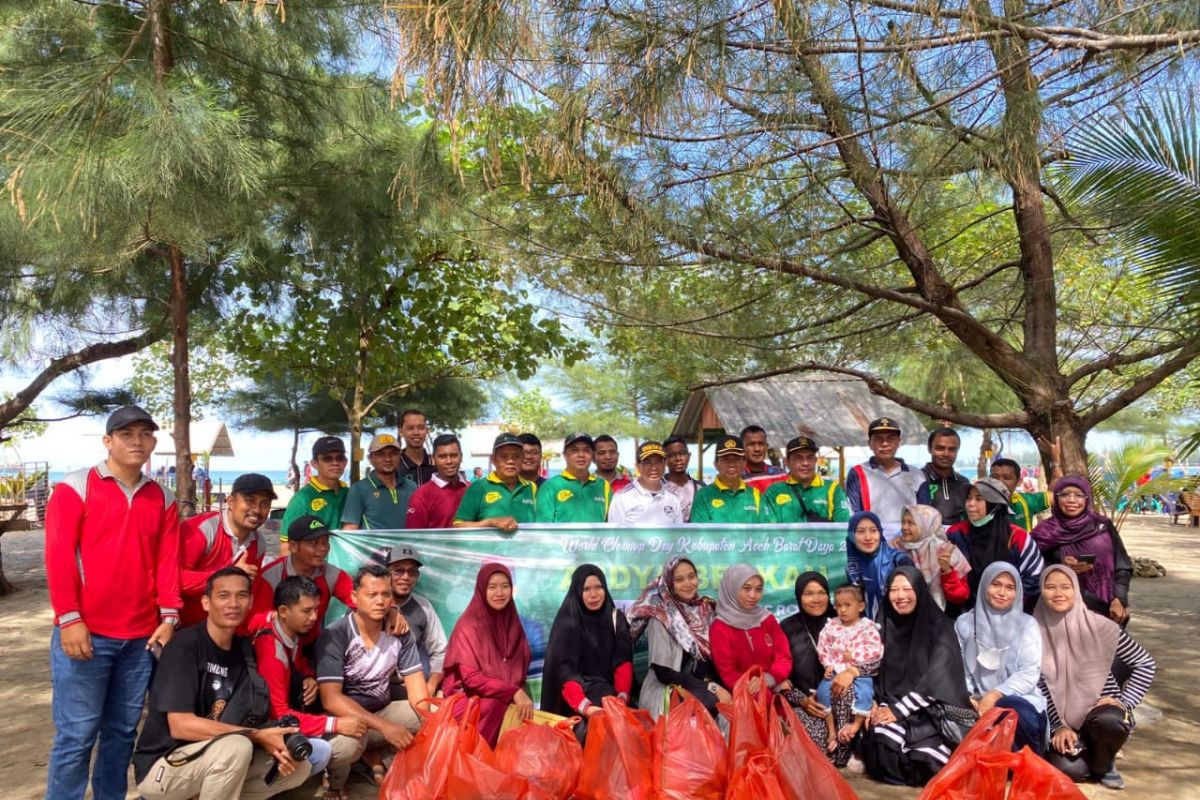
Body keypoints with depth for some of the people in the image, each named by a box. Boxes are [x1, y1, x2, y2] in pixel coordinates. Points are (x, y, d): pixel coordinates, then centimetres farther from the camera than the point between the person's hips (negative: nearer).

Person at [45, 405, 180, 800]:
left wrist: (168, 615, -3)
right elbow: (58, 556, -7)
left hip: (140, 636, 4)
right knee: (77, 734, 1)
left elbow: (168, 561, 6)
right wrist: (69, 618, -13)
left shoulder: (162, 498, 11)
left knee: (122, 731, 12)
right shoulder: (75, 486, -1)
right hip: (85, 632, -4)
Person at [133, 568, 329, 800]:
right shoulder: (185, 645, -17)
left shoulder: (244, 649, 3)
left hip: (217, 762, 7)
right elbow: (180, 726, -24)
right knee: (237, 746, -33)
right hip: (163, 766, -7)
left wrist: (278, 745, -17)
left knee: (300, 764, -2)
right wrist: (258, 736, -24)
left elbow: (250, 716, 4)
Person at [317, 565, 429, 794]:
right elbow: (331, 699, -25)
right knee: (345, 744, -37)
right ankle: (335, 785, -2)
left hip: (383, 710, 5)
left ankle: (371, 753, 3)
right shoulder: (334, 636, -19)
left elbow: (415, 684, -6)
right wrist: (384, 727, -34)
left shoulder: (401, 634, -5)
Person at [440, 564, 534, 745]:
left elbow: (521, 668, 10)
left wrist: (520, 694, -11)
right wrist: (513, 692, -25)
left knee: (524, 711, -26)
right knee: (497, 705, -33)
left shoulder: (512, 623, 5)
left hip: (509, 698, 4)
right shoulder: (468, 626, -11)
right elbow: (470, 678, -17)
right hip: (468, 699, -4)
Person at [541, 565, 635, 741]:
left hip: (607, 689, 3)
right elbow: (564, 670, -16)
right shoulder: (567, 622, -7)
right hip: (578, 693, -3)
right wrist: (585, 706, -31)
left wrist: (622, 697, -19)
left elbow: (623, 661, -1)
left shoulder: (616, 619, 6)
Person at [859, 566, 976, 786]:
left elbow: (936, 677, -13)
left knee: (926, 756, -29)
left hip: (932, 708, -3)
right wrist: (877, 705, -7)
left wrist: (899, 710, -17)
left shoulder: (939, 625, -5)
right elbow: (876, 671, 11)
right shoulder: (884, 625, 7)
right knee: (882, 742, -28)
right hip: (891, 704, 3)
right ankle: (910, 767, 5)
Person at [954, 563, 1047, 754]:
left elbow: (1029, 674, -3)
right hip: (977, 704, 0)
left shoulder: (1027, 625, 8)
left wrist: (995, 695, -16)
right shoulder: (964, 624, 11)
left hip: (1019, 700, 0)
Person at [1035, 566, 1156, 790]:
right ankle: (1085, 752, 14)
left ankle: (1103, 765, 0)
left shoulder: (1099, 627, -11)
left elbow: (1146, 664, -1)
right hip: (1061, 718, 1)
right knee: (1068, 770, -25)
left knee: (1108, 721, -37)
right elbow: (1039, 685, -2)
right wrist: (1058, 726, -9)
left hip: (1100, 710, 0)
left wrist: (1125, 702, -10)